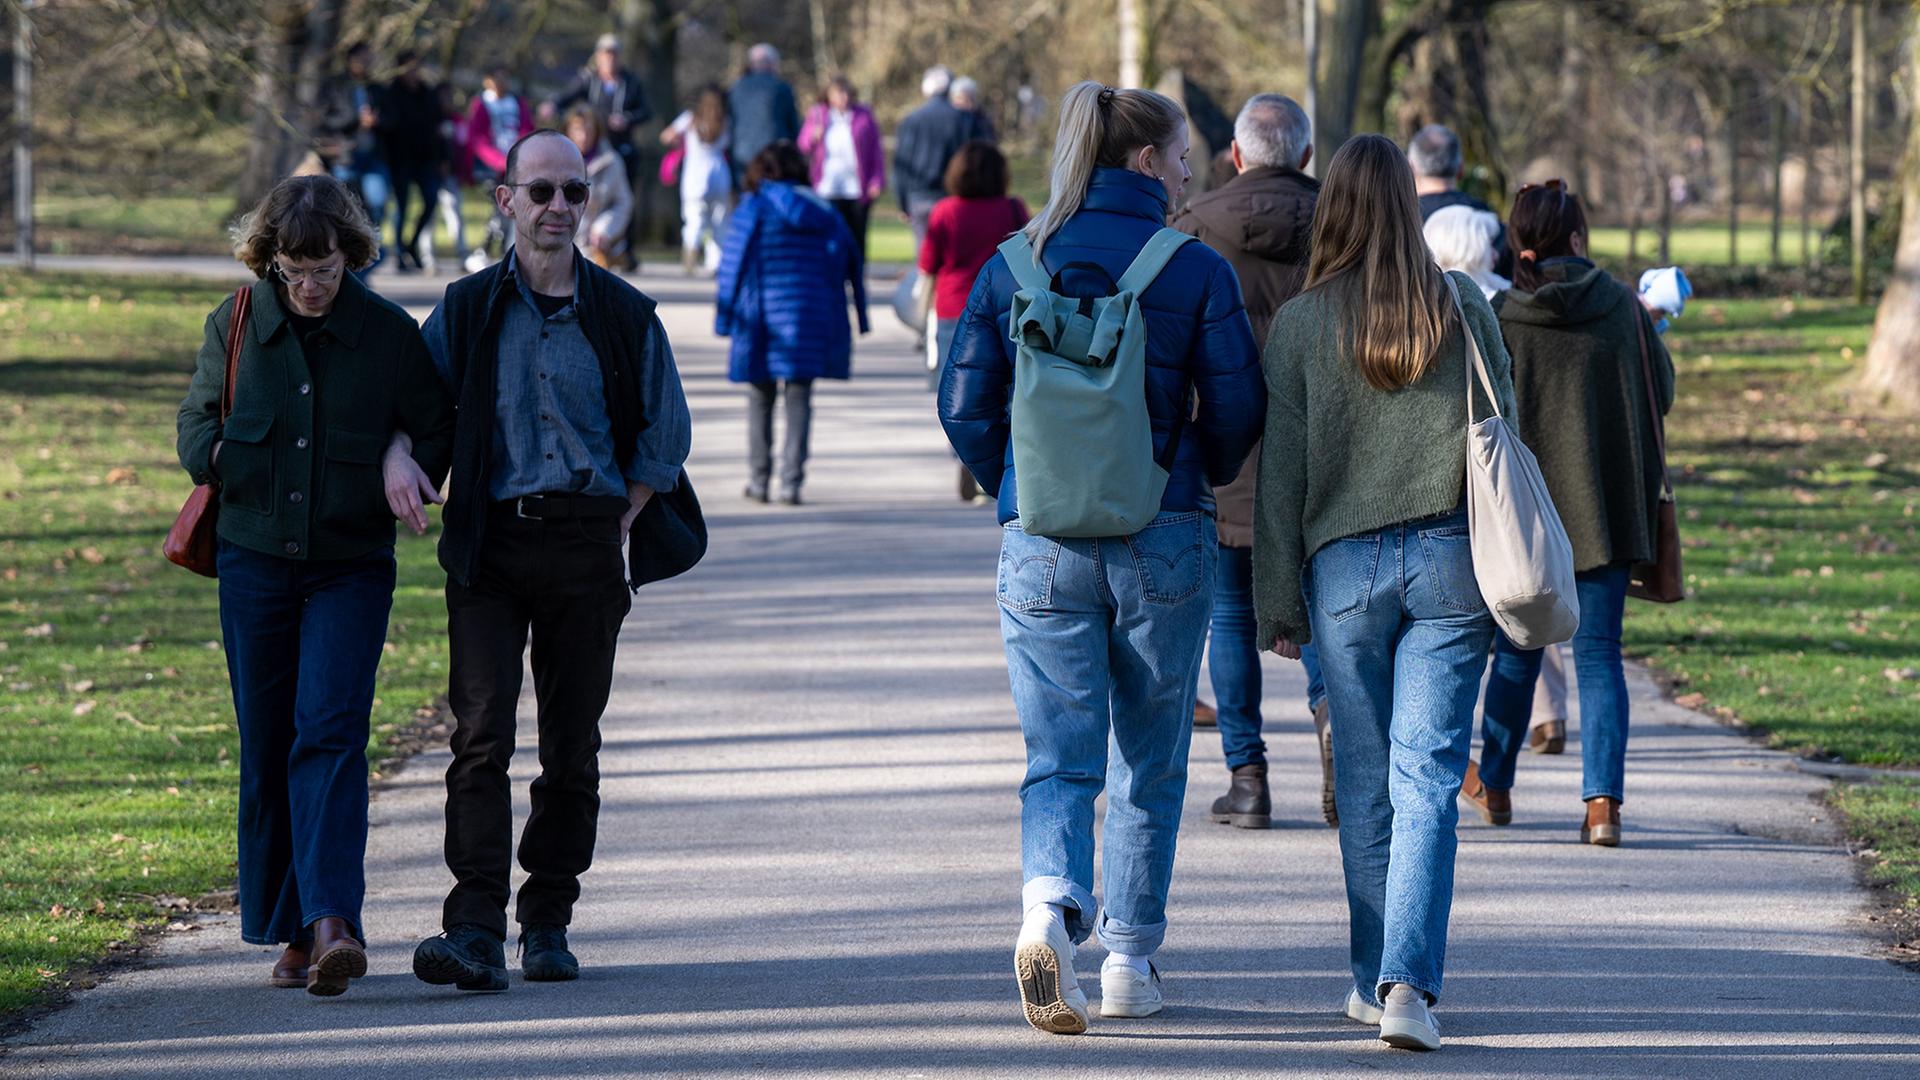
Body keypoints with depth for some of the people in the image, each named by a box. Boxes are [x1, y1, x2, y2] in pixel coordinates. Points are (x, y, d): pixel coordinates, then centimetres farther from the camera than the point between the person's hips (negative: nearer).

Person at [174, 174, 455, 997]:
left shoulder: (389, 334, -1)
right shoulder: (234, 326, 4)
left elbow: (436, 427, 11)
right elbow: (196, 420, 16)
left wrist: (413, 479, -3)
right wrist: (217, 458, -2)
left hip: (351, 566, -2)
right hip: (255, 559, 2)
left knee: (330, 734, -16)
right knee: (266, 744, 4)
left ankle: (332, 921, -25)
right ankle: (293, 930, 14)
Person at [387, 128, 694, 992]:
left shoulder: (623, 316, 7)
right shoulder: (467, 310, 7)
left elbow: (666, 433, 13)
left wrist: (619, 524, 5)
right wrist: (398, 458, -7)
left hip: (588, 543, 1)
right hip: (490, 546, -1)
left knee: (573, 744, 4)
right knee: (480, 735, -12)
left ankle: (547, 923, 15)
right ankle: (476, 932, -20)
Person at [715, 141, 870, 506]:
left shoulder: (753, 207, -2)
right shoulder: (821, 209, 7)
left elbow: (733, 267, -5)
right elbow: (849, 262, 5)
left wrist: (727, 318, -3)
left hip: (763, 316, -2)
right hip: (811, 319, 2)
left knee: (760, 398, 12)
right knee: (799, 400, 5)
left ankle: (758, 480, 13)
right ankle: (791, 483, -3)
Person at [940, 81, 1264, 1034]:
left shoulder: (1010, 267, 1)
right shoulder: (1197, 271, -6)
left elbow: (965, 408, 2)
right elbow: (1238, 409, -5)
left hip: (1041, 546, 1)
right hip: (1163, 542, -1)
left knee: (1060, 759, 3)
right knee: (1149, 765, 14)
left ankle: (1052, 904, -24)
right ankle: (1130, 960, 17)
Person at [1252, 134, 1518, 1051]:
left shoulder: (1301, 323, -3)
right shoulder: (1465, 307, 0)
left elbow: (1280, 470, -1)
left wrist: (1280, 603, 5)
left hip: (1345, 569, 0)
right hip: (1451, 562, 0)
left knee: (1365, 782, 12)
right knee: (1428, 777, -3)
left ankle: (1374, 980, 20)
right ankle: (1411, 983, -17)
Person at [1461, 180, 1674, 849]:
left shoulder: (1497, 319, -8)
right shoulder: (1624, 307, -3)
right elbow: (1662, 392, 8)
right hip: (1608, 509, 0)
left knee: (1516, 650, 13)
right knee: (1599, 653, 2)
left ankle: (1494, 786, 28)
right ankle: (1603, 800, -9)